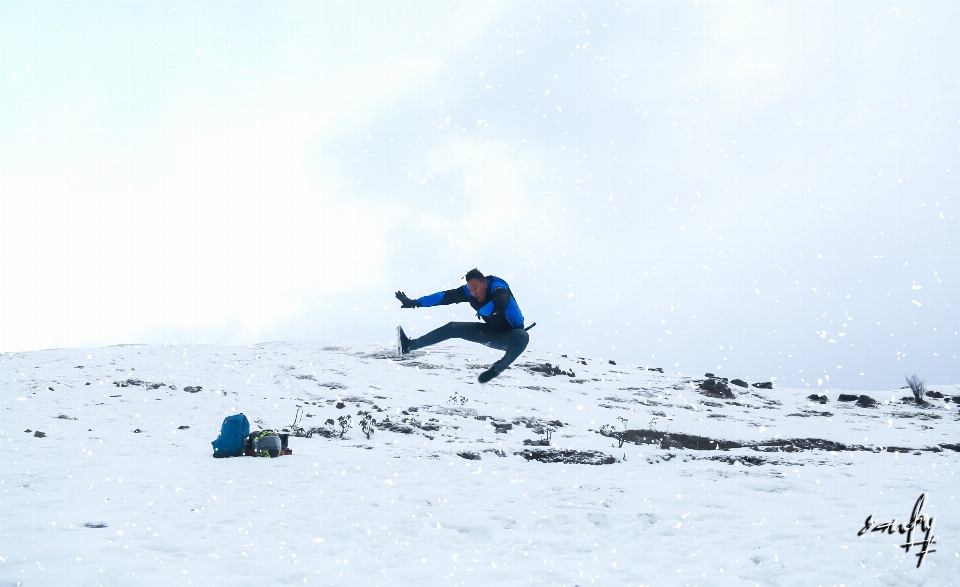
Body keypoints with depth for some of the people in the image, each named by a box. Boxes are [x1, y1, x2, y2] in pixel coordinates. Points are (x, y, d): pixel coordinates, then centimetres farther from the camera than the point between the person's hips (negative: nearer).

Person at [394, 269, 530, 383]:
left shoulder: (498, 289, -31)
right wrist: (415, 303, -18)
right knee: (452, 328, -1)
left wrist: (481, 311, -31)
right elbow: (445, 296, -14)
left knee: (522, 337, -42)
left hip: (510, 336, -6)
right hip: (491, 333, 6)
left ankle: (498, 368, -22)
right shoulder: (470, 290, -12)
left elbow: (498, 306, -52)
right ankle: (408, 346, 2)